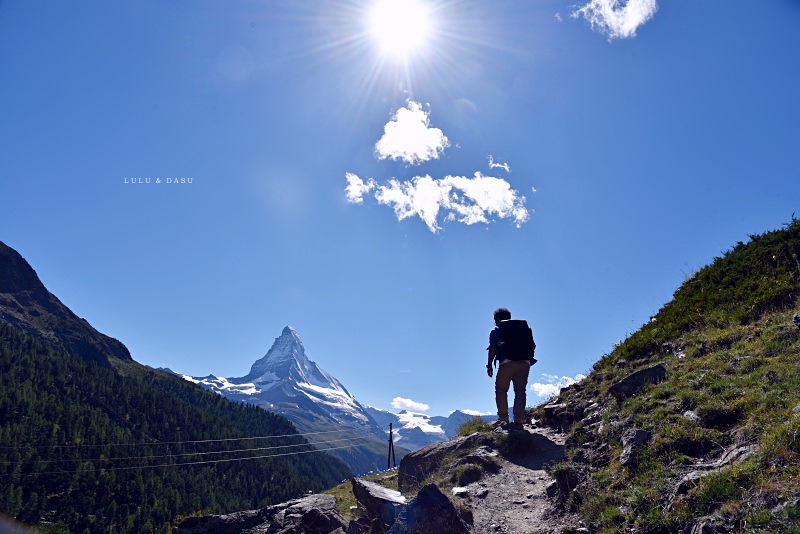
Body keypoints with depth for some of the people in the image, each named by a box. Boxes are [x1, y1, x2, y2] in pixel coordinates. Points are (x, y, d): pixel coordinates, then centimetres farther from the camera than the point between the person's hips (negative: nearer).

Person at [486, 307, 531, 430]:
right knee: (520, 391, 4)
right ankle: (518, 421, -4)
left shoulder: (496, 331, 12)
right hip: (524, 363, 4)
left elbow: (493, 348, 1)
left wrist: (489, 365, 2)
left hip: (507, 363, -4)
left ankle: (503, 419, 0)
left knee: (501, 390, 6)